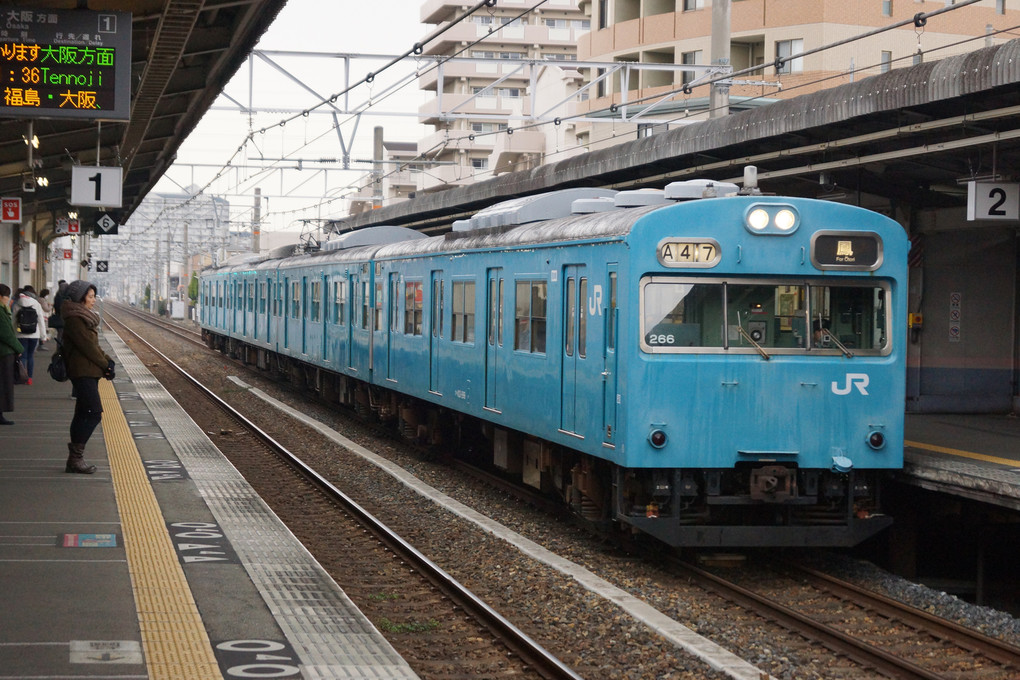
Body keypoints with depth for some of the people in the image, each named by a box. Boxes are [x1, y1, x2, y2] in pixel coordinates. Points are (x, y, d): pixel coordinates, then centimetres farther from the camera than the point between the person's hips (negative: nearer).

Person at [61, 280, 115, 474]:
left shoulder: (83, 317, 18)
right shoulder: (74, 319, -14)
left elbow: (93, 345, 18)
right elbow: (87, 345, -18)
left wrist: (107, 360, 3)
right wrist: (105, 365, -10)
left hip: (89, 373, 10)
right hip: (83, 372, -10)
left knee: (83, 414, 10)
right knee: (94, 413, -13)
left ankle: (74, 459, 13)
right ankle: (76, 457, -9)